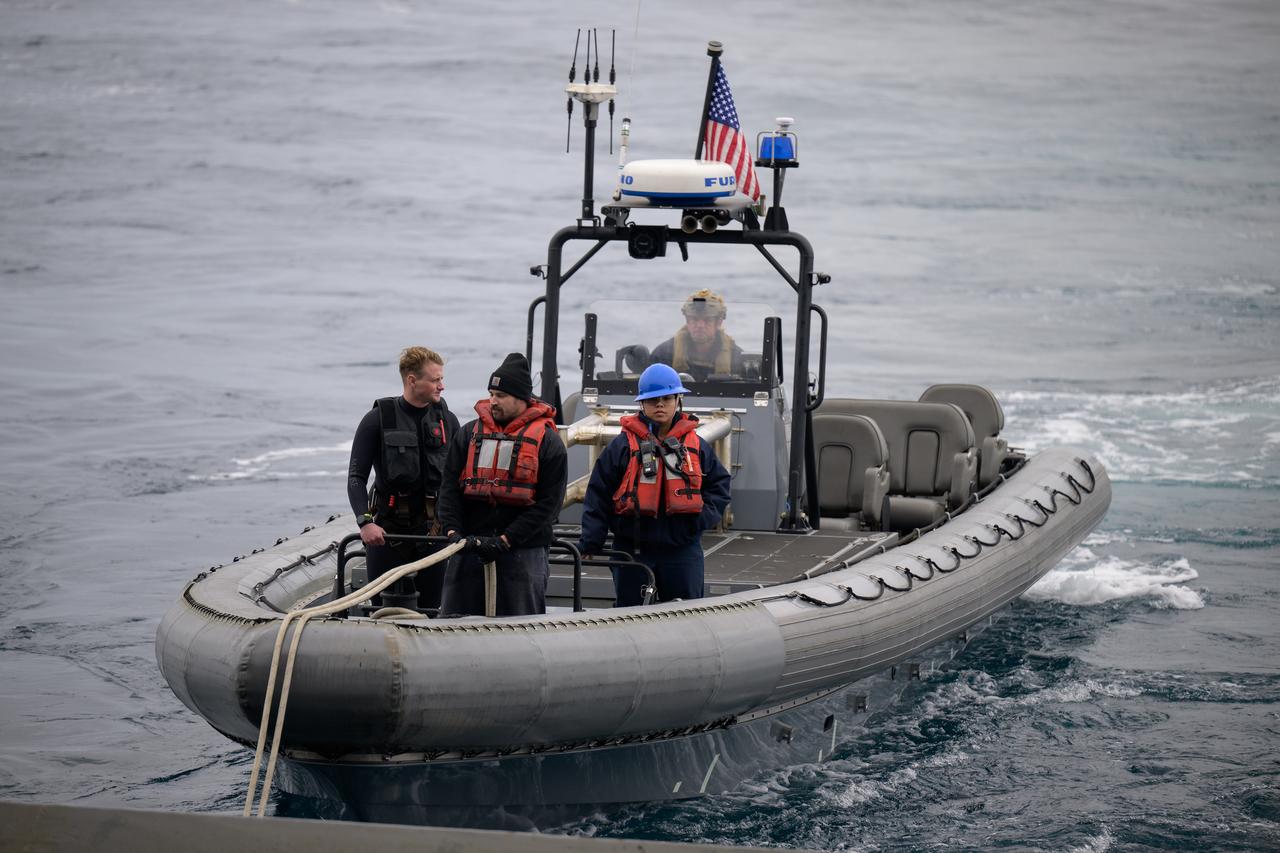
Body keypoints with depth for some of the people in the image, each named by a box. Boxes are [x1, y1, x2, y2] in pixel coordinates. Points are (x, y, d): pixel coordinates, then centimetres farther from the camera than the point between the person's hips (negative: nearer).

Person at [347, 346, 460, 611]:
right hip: (387, 528, -3)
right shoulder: (378, 420, -3)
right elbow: (356, 477, -6)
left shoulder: (447, 420, 7)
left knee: (432, 607, 3)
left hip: (434, 528, 3)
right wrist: (365, 522, -20)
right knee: (385, 609, 1)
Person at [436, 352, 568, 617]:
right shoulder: (469, 434, 11)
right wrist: (452, 531, -12)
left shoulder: (547, 441, 1)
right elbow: (449, 488, 5)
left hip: (523, 552, -3)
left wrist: (506, 540, -14)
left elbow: (549, 503, -6)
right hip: (469, 547, 3)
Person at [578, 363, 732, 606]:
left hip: (682, 548, 1)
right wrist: (589, 545, -3)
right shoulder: (623, 445, 0)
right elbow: (598, 495, 0)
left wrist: (704, 516, -3)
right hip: (633, 547, -1)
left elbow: (719, 484, 15)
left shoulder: (696, 445, 6)